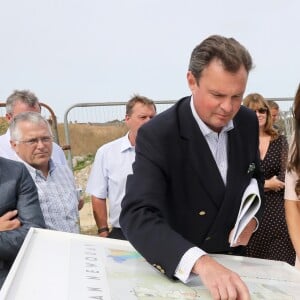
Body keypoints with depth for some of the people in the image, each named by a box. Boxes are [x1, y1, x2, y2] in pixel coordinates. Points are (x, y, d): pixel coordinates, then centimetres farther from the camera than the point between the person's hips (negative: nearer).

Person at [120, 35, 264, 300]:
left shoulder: (247, 122, -8)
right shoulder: (157, 135, -25)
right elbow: (137, 216, -36)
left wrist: (251, 217, -9)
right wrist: (201, 262, -49)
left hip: (230, 263, 5)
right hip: (176, 272, -4)